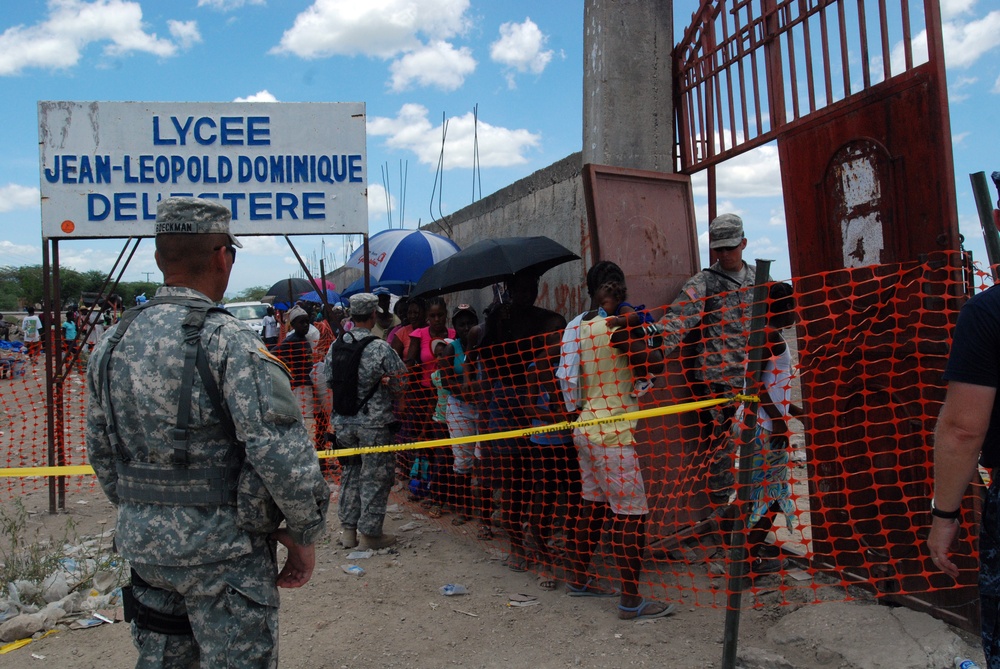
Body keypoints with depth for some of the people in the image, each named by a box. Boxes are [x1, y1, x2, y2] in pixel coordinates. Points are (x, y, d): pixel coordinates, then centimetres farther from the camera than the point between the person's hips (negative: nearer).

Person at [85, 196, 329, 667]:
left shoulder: (111, 344, 4)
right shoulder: (229, 341, -19)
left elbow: (100, 454, 13)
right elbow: (281, 453, -25)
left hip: (142, 543, 7)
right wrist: (305, 533, -11)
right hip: (224, 550, -7)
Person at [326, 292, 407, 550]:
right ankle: (369, 533, 13)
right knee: (375, 476, 7)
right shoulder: (381, 348, -16)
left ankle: (348, 529, 24)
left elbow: (329, 380, 8)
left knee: (350, 472, 18)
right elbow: (400, 385, -9)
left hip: (343, 421, 5)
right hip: (374, 422, -5)